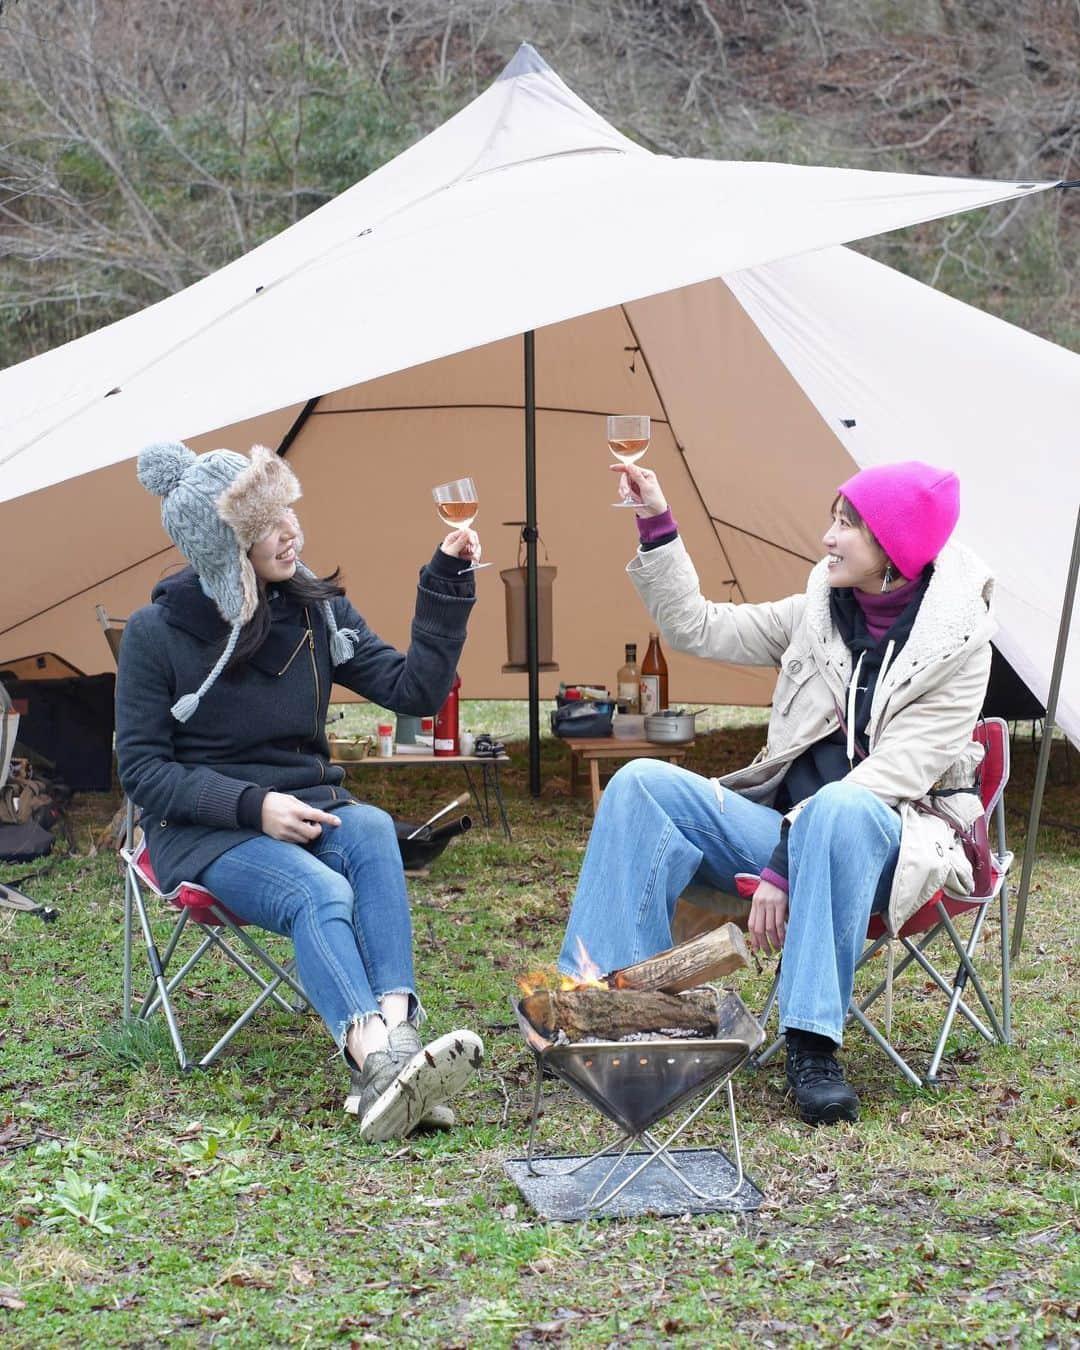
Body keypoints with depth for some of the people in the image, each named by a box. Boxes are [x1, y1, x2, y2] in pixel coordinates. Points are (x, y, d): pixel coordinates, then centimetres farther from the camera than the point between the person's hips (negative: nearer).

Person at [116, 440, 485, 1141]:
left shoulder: (318, 610, 4)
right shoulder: (157, 632, -7)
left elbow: (414, 689, 2)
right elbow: (143, 770, -6)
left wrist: (446, 582, -8)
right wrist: (251, 807, -20)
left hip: (306, 811, 4)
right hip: (205, 833, -4)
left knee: (372, 830, -33)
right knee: (318, 893, -35)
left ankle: (396, 1034, -48)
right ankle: (381, 1062, -57)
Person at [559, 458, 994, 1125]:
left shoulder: (959, 643, -10)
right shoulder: (820, 613, 8)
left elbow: (891, 777, -18)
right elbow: (699, 628, 14)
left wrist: (782, 867, -24)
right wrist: (657, 527, 3)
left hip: (884, 844, -6)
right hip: (790, 828, 6)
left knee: (839, 809, -41)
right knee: (645, 784, -16)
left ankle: (813, 1045, -37)